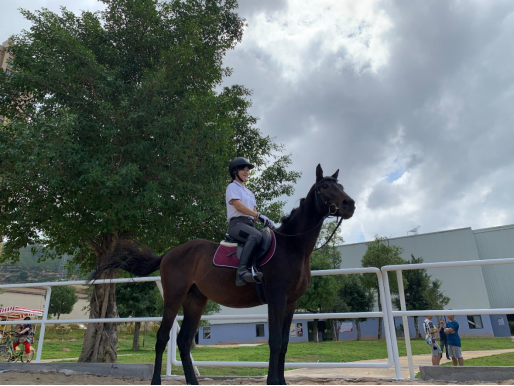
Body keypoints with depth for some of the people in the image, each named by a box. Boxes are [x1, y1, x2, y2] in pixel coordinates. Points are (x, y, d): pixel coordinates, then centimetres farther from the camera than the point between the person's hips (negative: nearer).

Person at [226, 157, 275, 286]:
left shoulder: (249, 192, 28)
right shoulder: (232, 186, 5)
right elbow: (238, 206, -10)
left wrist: (265, 221, 0)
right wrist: (259, 215, -16)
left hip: (250, 224, 8)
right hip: (237, 223, -8)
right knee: (256, 236, -38)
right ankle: (242, 270, -48)